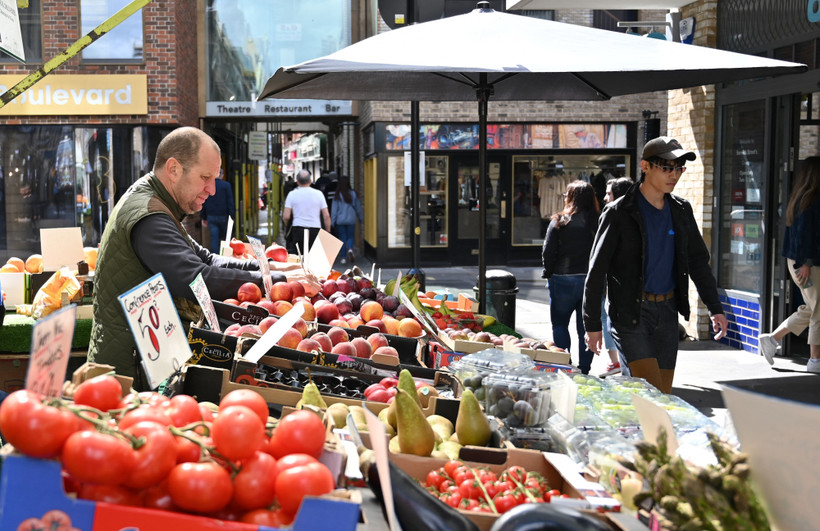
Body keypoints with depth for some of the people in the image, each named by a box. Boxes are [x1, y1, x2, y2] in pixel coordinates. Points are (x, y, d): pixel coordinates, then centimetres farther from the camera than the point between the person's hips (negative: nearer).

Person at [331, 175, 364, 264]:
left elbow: (334, 209, -4)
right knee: (350, 237, 12)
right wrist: (361, 218, 16)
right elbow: (358, 208, 4)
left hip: (340, 221, -1)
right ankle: (350, 249, -18)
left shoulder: (337, 196, -6)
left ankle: (343, 258, 5)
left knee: (342, 239, 7)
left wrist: (332, 222, 1)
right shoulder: (353, 194, -3)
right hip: (351, 220, 1)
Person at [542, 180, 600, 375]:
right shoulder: (598, 222, -4)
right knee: (586, 328, 10)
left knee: (559, 324, 13)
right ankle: (584, 371, 14)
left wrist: (549, 272, 8)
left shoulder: (559, 222, -9)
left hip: (563, 279, -2)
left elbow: (548, 253, -8)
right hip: (591, 280, 2)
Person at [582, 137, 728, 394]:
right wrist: (592, 324, -9)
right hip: (630, 314, -6)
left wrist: (715, 308, 11)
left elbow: (698, 260, 18)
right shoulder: (620, 213, -8)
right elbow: (596, 271, -7)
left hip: (667, 312, 6)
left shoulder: (681, 210, 9)